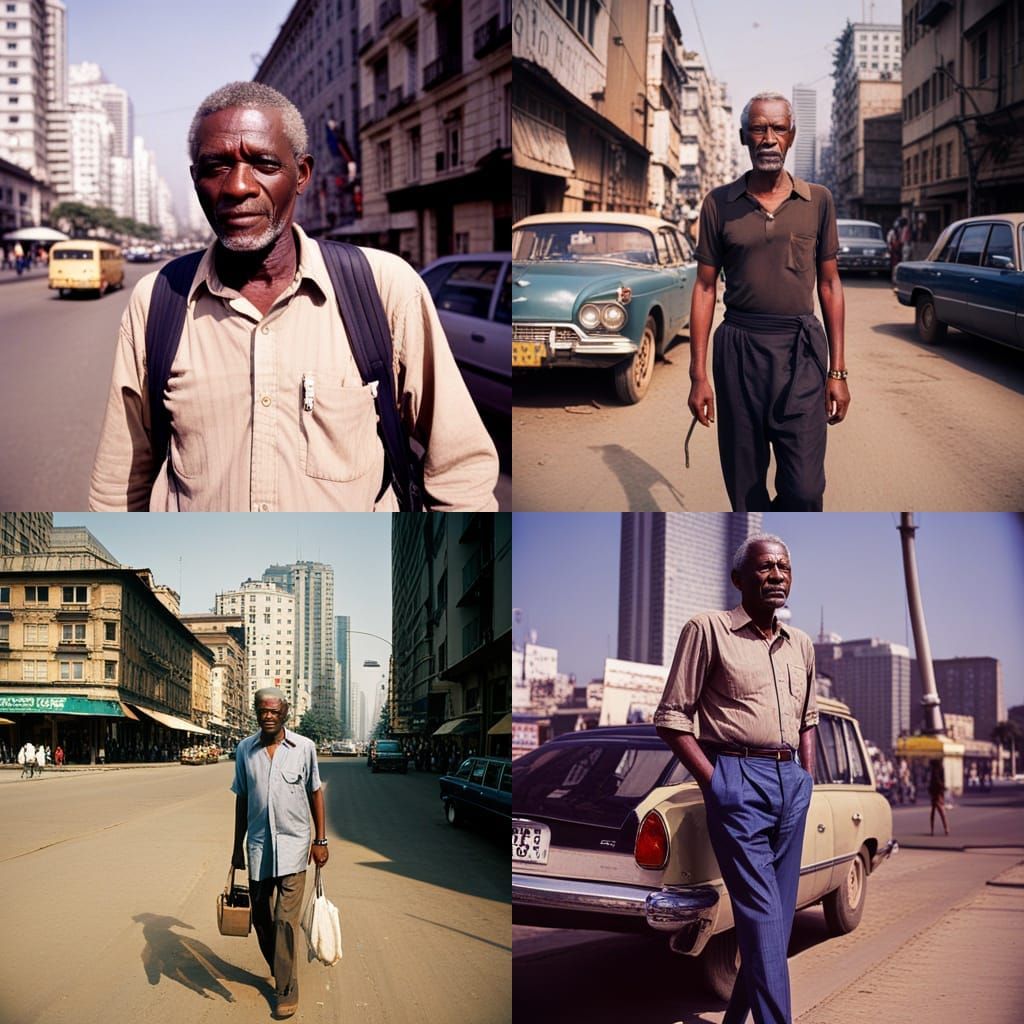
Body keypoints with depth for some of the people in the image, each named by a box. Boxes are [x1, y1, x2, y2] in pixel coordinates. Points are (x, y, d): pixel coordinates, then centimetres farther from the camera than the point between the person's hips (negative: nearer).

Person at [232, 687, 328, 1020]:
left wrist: (321, 840, 3)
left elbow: (315, 793, 6)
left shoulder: (304, 747, -3)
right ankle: (280, 972, 31)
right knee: (261, 918, 10)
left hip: (293, 845, -3)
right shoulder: (245, 749, 3)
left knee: (285, 920, -7)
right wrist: (237, 847, 13)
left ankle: (287, 990, 2)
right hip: (258, 845, 3)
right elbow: (241, 800, 11)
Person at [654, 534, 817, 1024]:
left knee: (781, 914, 8)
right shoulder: (707, 629, -3)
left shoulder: (801, 644, 15)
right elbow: (671, 718, -4)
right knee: (762, 915, -11)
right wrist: (713, 782, -11)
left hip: (792, 783, 7)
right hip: (738, 780, -6)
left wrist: (807, 777, 13)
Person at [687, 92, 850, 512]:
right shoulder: (719, 203, 5)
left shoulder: (817, 200, 6)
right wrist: (698, 375, 0)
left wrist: (837, 371, 3)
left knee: (804, 489, -10)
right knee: (744, 486, 6)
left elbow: (829, 283, 8)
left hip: (801, 352, 0)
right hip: (738, 350, 0)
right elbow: (705, 287, 5)